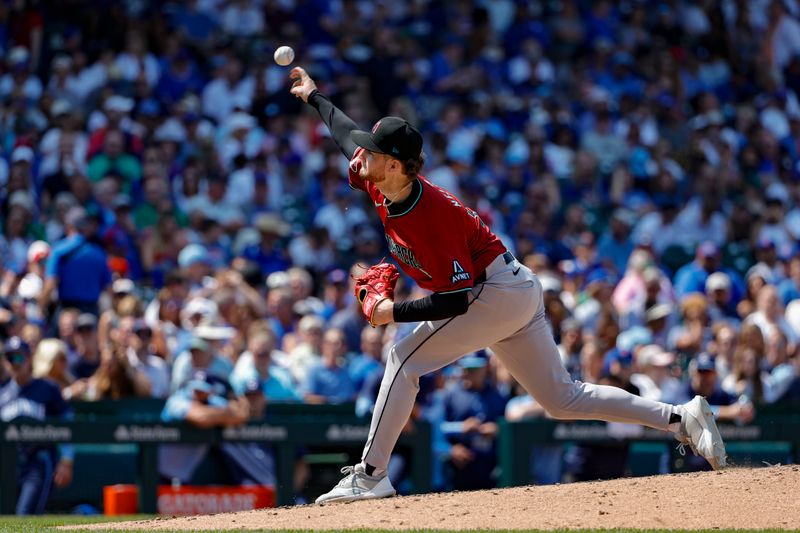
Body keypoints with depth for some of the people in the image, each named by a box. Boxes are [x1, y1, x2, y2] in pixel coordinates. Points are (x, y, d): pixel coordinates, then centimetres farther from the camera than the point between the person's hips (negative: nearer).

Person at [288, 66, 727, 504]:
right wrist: (314, 97, 29)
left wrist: (393, 312, -24)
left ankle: (370, 476, -9)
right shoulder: (381, 186, -4)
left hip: (497, 292, -10)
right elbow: (348, 134, 18)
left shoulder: (432, 217, -28)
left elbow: (457, 300, -28)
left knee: (405, 359, -12)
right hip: (517, 293, 10)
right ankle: (680, 418, 7)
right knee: (563, 399, 10)